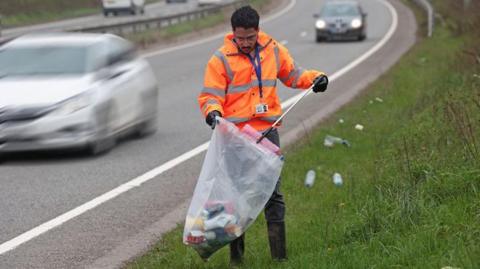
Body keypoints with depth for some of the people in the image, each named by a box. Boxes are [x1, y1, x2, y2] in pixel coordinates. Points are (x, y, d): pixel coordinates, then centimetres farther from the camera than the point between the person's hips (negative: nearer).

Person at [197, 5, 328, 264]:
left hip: (267, 132, 3)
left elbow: (293, 74, 19)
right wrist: (213, 112, -28)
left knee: (273, 192, 4)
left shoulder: (273, 50, 6)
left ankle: (279, 253, 9)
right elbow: (210, 96, -7)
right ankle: (236, 254, 12)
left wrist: (315, 78, 1)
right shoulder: (221, 59, -5)